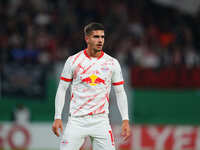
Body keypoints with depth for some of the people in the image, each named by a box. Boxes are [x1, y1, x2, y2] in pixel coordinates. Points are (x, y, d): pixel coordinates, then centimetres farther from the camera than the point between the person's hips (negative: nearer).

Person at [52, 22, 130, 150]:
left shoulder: (112, 63, 4)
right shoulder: (73, 61, 1)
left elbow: (120, 92, 9)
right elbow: (62, 89, 5)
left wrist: (125, 120, 1)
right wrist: (57, 117, -3)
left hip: (100, 120, 1)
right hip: (76, 120, -1)